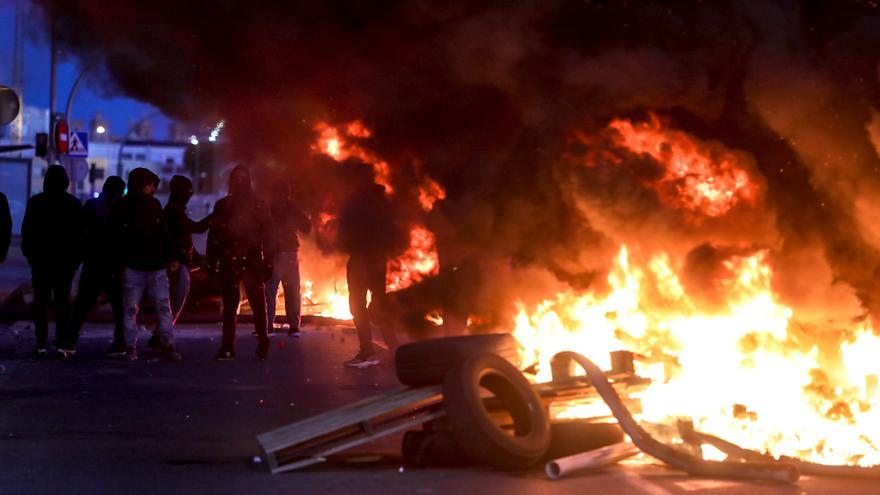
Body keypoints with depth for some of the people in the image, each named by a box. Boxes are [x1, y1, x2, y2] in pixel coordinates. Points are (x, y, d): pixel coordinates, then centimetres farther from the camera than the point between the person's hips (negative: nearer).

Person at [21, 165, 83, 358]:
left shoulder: (35, 202, -4)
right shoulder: (74, 204, 0)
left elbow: (26, 232, -2)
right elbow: (80, 234, 1)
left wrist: (29, 255, 7)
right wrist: (76, 258, 7)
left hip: (41, 260, -1)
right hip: (66, 261, 1)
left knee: (41, 302, 2)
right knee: (63, 301, 6)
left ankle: (41, 344, -4)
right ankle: (63, 344, 0)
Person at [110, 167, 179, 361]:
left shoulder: (154, 204, 10)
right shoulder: (122, 207, -2)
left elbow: (164, 234, 14)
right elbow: (116, 236, -3)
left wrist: (170, 257, 10)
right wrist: (121, 262, -9)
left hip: (157, 266, 4)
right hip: (133, 267, -3)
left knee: (163, 306, 1)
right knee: (130, 308, 2)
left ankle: (168, 344, 5)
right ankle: (131, 346, 9)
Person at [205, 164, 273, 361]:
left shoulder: (259, 205, 6)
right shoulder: (222, 205, 10)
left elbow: (266, 236, 3)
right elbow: (213, 236, 8)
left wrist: (267, 263, -4)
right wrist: (211, 263, 2)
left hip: (252, 262, -1)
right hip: (229, 262, 2)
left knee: (258, 305, -3)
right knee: (229, 306, 2)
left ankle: (263, 345, 5)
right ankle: (228, 347, 5)